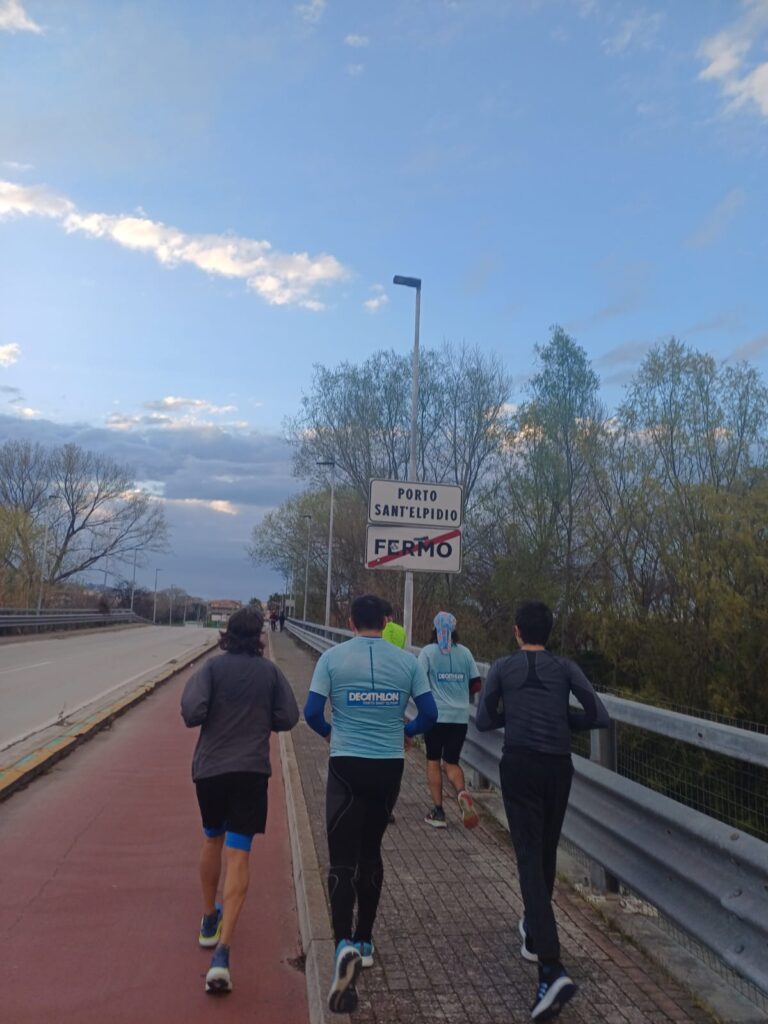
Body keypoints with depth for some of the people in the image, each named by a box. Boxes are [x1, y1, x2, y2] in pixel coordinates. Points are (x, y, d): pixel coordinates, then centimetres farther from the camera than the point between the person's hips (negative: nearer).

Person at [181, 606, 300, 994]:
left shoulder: (213, 667, -5)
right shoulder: (270, 672, 1)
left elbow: (192, 712, -17)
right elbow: (287, 718, 1)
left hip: (210, 767, 1)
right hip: (251, 770, -1)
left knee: (212, 840, 24)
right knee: (237, 857, -2)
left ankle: (209, 920, 40)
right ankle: (221, 954, -12)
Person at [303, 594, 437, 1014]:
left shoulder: (333, 657, -5)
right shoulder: (407, 661, 0)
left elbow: (311, 712, -7)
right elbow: (429, 713, 1)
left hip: (347, 766, -3)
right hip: (389, 767, 3)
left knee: (343, 859, 1)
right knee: (371, 852, 19)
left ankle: (344, 944, -19)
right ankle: (364, 941, 30)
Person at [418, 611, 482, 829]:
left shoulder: (428, 651, -5)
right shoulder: (465, 652, 4)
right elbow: (476, 684, 6)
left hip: (436, 715, -2)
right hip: (460, 716, 3)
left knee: (433, 761, 13)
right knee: (452, 762, 14)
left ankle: (438, 811, 11)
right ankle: (462, 791, -16)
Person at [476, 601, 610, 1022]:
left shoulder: (502, 668, 3)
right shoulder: (566, 668, 5)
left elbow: (484, 721, 7)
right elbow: (599, 718, 0)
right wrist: (562, 715, 14)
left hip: (520, 766, -2)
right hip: (558, 767, 3)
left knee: (529, 857, -6)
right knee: (546, 853, 21)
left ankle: (552, 970, -19)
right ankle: (534, 934, 40)